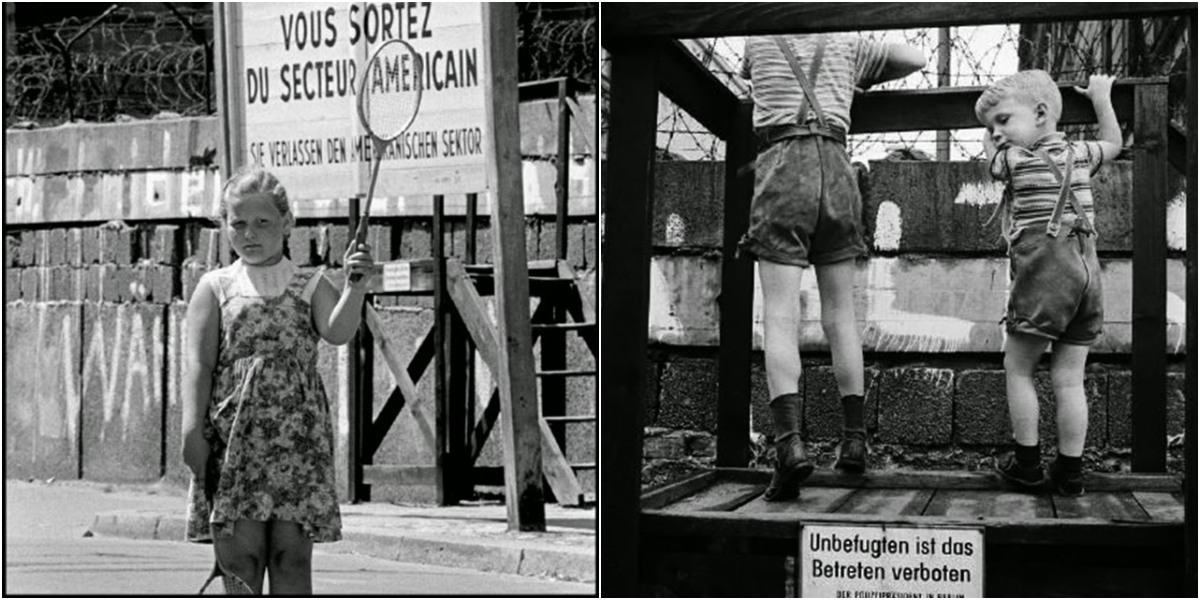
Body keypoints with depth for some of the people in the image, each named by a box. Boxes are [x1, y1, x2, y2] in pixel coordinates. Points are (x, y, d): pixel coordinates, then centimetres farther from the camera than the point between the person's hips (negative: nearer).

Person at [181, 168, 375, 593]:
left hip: (299, 435, 0)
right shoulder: (215, 288, 10)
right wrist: (193, 430, -9)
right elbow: (198, 362, 1)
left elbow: (339, 332, -8)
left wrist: (355, 285, -24)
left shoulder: (310, 287, 11)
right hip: (233, 434, 0)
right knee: (238, 553, -3)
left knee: (292, 555, 0)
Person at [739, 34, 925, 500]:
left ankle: (789, 445, -26)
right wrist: (864, 80, 41)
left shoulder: (757, 43, 17)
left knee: (780, 318, -10)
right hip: (836, 170, 2)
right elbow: (916, 59, 28)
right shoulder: (845, 44, 19)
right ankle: (854, 439, 13)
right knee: (840, 314, 12)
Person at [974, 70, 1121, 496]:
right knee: (1069, 378, 8)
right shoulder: (1079, 155, 11)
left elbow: (989, 153, 21)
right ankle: (1070, 471, 10)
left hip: (1043, 275, -6)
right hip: (1086, 272, 6)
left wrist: (994, 114, 33)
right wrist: (1101, 97, 41)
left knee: (1018, 369, 7)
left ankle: (1027, 462, 10)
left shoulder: (1012, 160, -2)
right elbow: (1113, 144, 33)